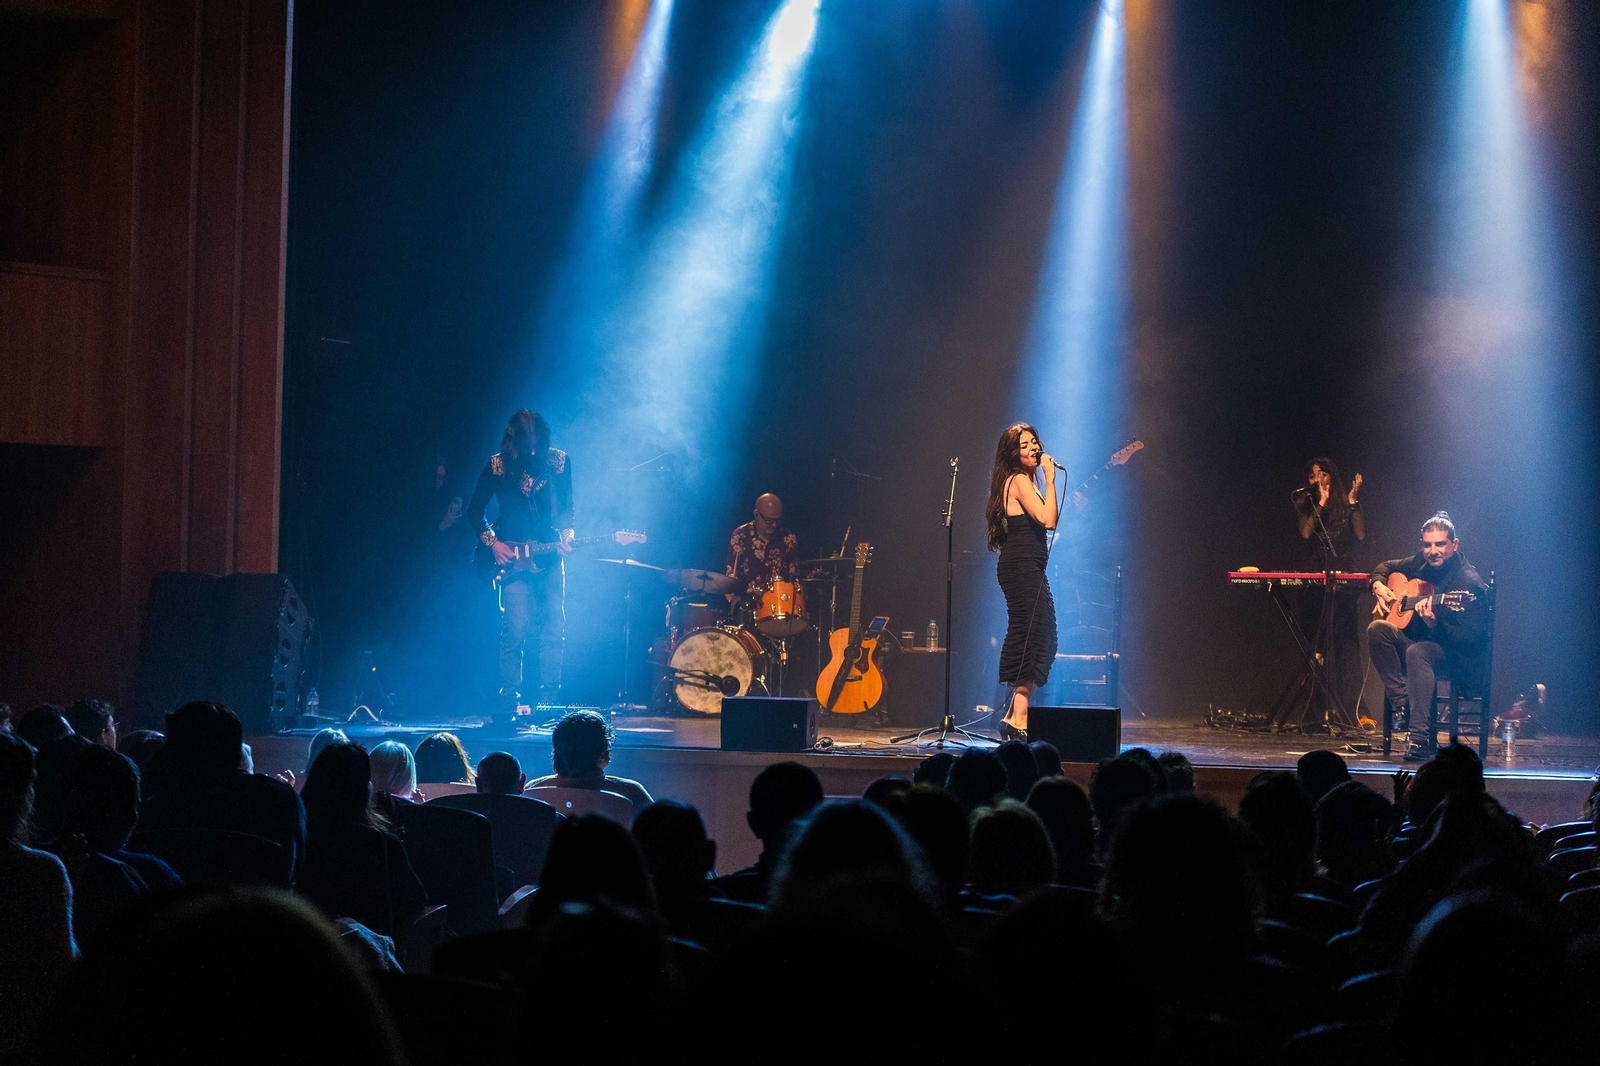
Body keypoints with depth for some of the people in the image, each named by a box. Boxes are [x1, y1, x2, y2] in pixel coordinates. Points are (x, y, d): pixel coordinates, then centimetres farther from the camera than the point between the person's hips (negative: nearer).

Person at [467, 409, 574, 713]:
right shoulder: (497, 465, -4)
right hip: (512, 559, -3)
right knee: (515, 632, -9)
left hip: (549, 558, 3)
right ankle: (509, 704, -4)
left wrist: (566, 535, -5)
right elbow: (474, 510, 5)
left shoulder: (559, 461, 2)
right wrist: (492, 543, -7)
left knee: (554, 629, -3)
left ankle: (549, 701, 3)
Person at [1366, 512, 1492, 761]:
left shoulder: (1470, 584, -17)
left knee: (1418, 651, -38)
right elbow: (1385, 567, 25)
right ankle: (1401, 703, -21)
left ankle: (1418, 738, -44)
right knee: (1378, 629, -16)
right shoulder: (1421, 564, 5)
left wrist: (1434, 624, -37)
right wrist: (1378, 585, 3)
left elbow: (1471, 639, -23)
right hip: (1419, 643, 8)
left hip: (1463, 661, -8)